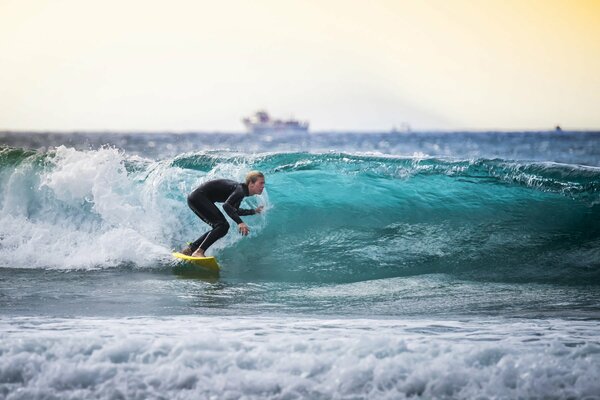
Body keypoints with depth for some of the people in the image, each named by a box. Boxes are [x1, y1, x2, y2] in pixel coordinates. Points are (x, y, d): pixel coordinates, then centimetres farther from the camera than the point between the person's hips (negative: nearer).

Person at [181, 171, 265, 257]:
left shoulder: (241, 191, 11)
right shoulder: (241, 190, -18)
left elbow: (235, 211, 25)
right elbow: (226, 205, -34)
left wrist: (254, 211, 23)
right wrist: (240, 222, -41)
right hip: (198, 197, -10)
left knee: (219, 228, 12)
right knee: (223, 225, -16)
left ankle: (190, 249, 15)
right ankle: (199, 252, -20)